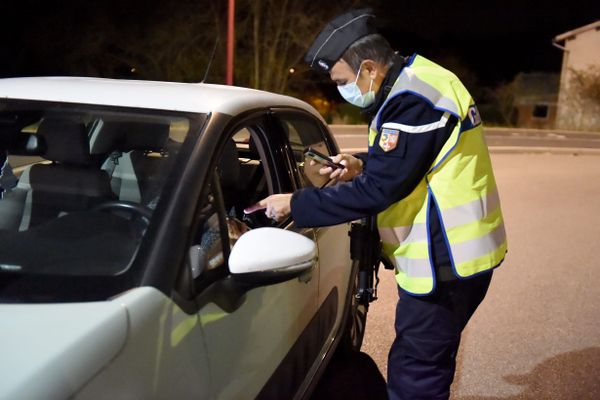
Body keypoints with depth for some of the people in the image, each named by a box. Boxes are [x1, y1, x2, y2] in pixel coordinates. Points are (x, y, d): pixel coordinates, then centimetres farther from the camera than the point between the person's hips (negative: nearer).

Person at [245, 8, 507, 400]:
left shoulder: (413, 101, -22)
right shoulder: (415, 83, 11)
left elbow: (377, 190, -23)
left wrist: (295, 205, -15)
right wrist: (363, 167, 5)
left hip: (447, 261, -10)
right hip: (448, 251, 10)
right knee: (428, 367, 21)